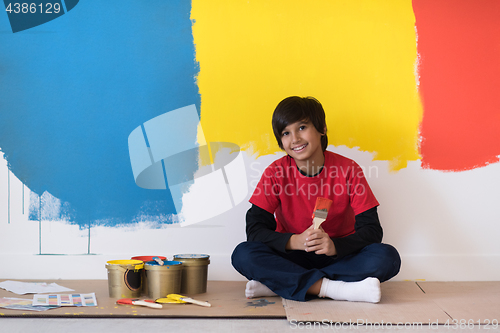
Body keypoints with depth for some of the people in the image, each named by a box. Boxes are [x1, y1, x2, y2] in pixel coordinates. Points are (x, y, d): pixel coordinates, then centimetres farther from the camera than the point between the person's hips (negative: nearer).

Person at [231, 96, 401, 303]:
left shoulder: (349, 170, -8)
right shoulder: (276, 173, -6)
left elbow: (371, 230, -12)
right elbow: (254, 229, -12)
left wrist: (334, 246, -32)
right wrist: (295, 241, -30)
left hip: (339, 258, 0)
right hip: (293, 259, 0)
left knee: (388, 257, -29)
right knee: (243, 255, -27)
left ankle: (276, 284, -28)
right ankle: (334, 289, -32)